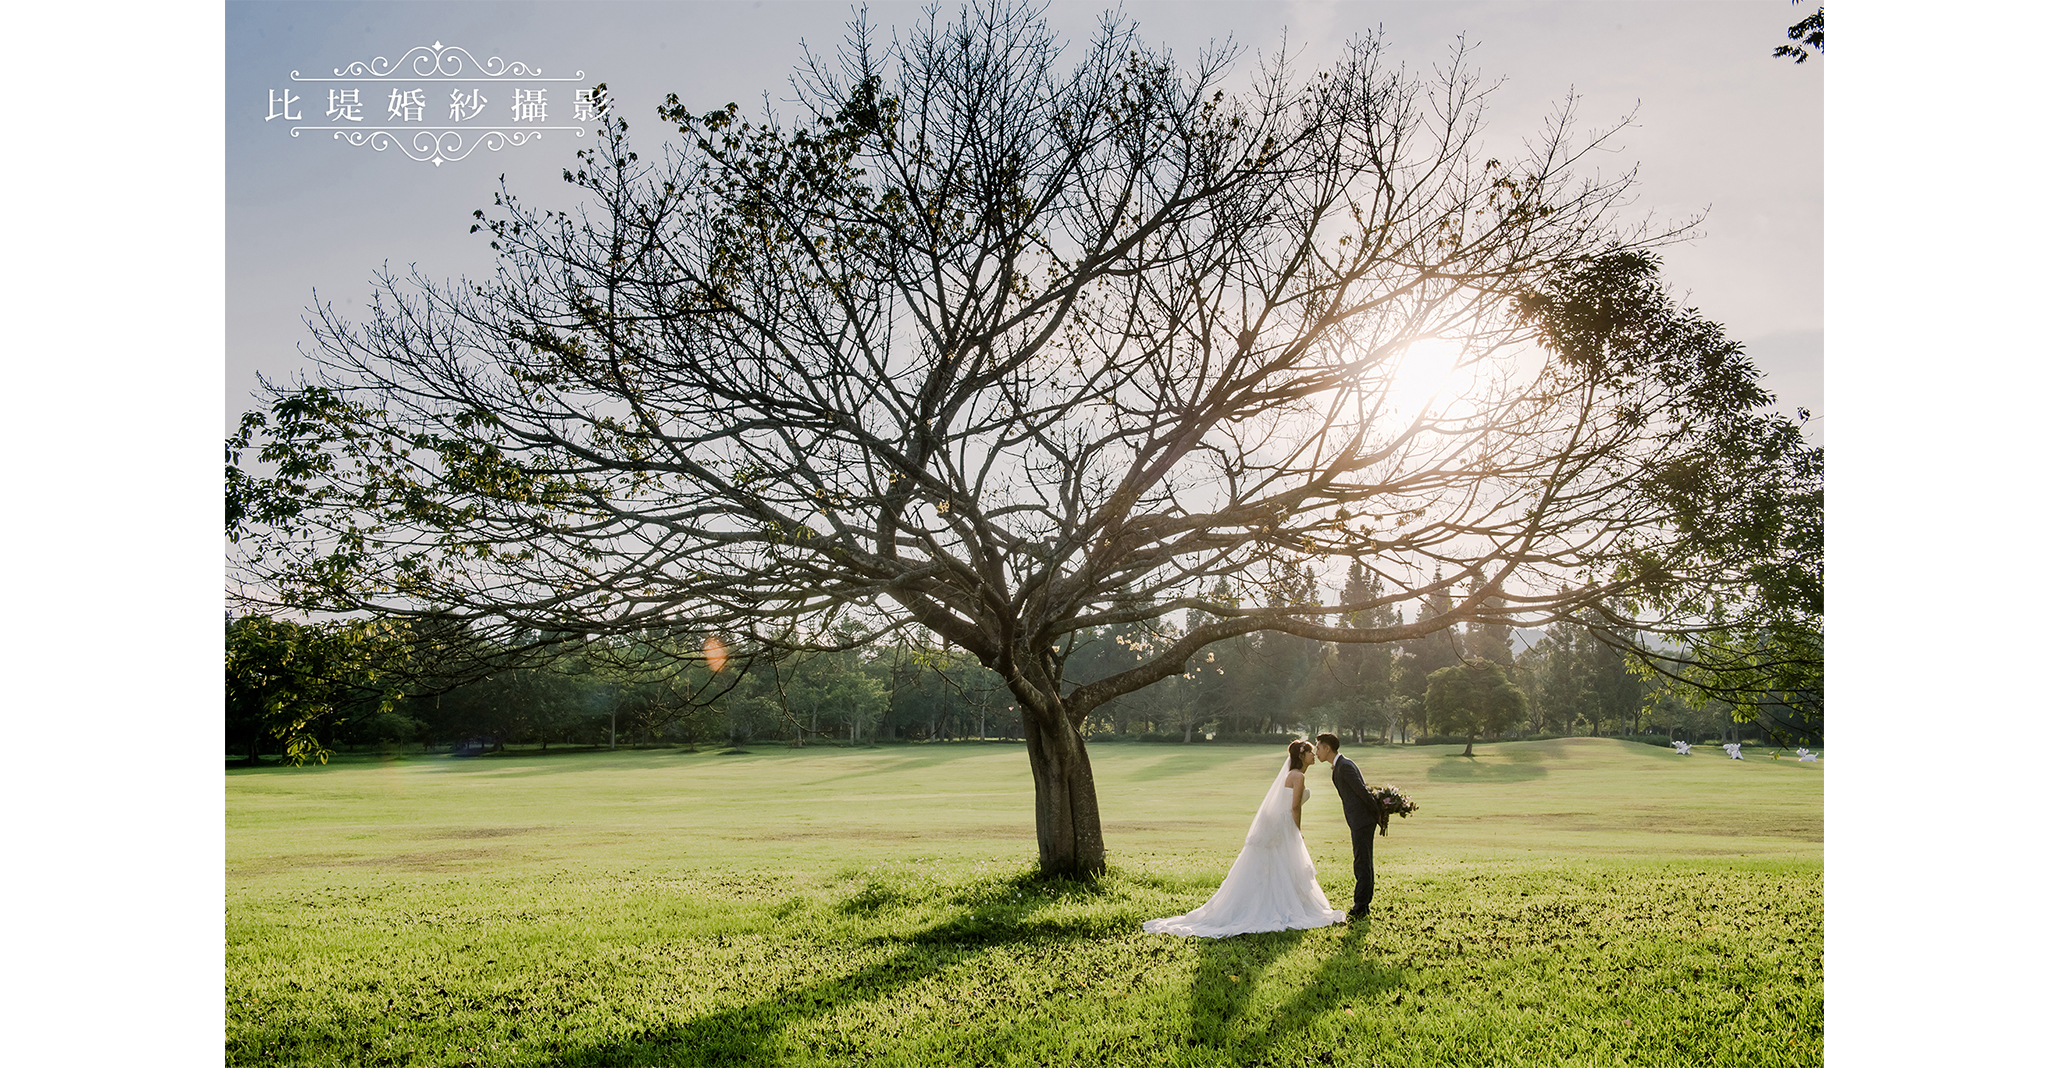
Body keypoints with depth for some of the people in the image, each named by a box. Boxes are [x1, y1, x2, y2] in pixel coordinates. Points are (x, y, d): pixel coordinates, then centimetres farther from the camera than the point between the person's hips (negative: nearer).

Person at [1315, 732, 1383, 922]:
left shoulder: (1345, 766, -17)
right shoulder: (1337, 767, 15)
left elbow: (1363, 792, -19)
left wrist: (1378, 814, -11)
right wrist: (1378, 814, 15)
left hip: (1362, 820, -10)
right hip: (1360, 821, 10)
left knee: (1362, 865, -6)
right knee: (1363, 864, 14)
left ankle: (1359, 908, -3)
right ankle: (1364, 905, 21)